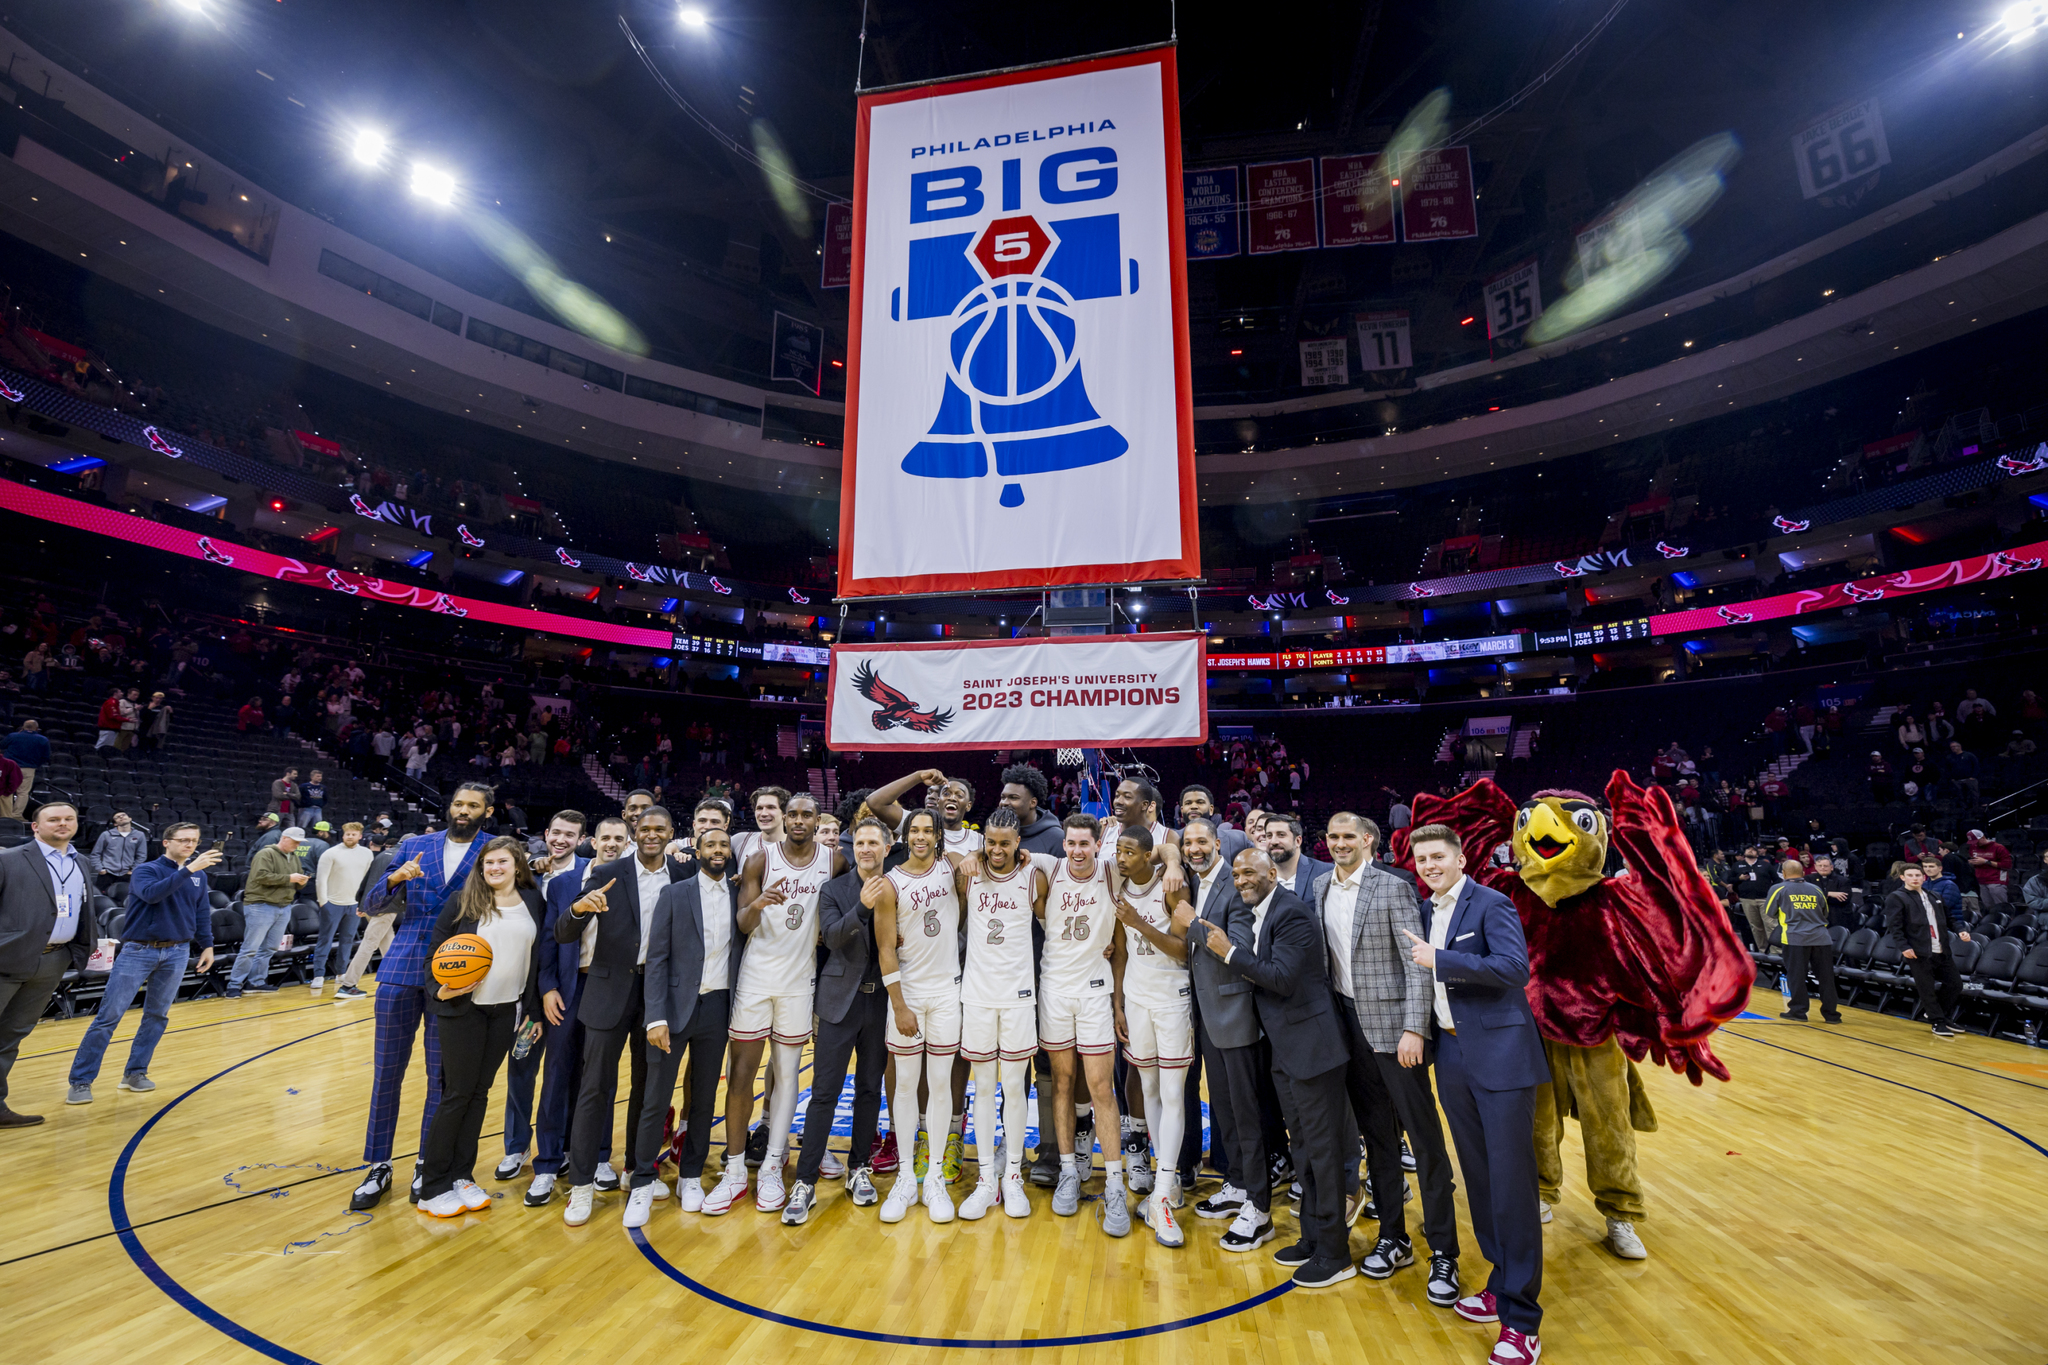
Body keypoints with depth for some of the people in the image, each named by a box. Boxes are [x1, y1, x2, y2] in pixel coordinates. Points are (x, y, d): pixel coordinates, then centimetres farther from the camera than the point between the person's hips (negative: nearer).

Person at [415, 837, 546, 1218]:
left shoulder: (532, 901, 4)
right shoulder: (462, 902, -5)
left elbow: (536, 956, 7)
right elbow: (436, 949, 0)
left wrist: (533, 1010, 8)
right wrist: (442, 989, -18)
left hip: (507, 1011, 3)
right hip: (463, 1007, -3)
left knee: (480, 1091, 11)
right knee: (457, 1094, 2)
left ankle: (462, 1176, 23)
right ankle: (433, 1187, 16)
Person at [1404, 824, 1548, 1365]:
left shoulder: (1490, 904, -10)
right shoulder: (1426, 911, 11)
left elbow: (1515, 967, -22)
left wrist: (1438, 960, -21)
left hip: (1499, 1056, -7)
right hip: (1452, 1056, 7)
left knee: (1510, 1182, -1)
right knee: (1478, 1177, 16)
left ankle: (1521, 1318, 10)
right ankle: (1502, 1285, 32)